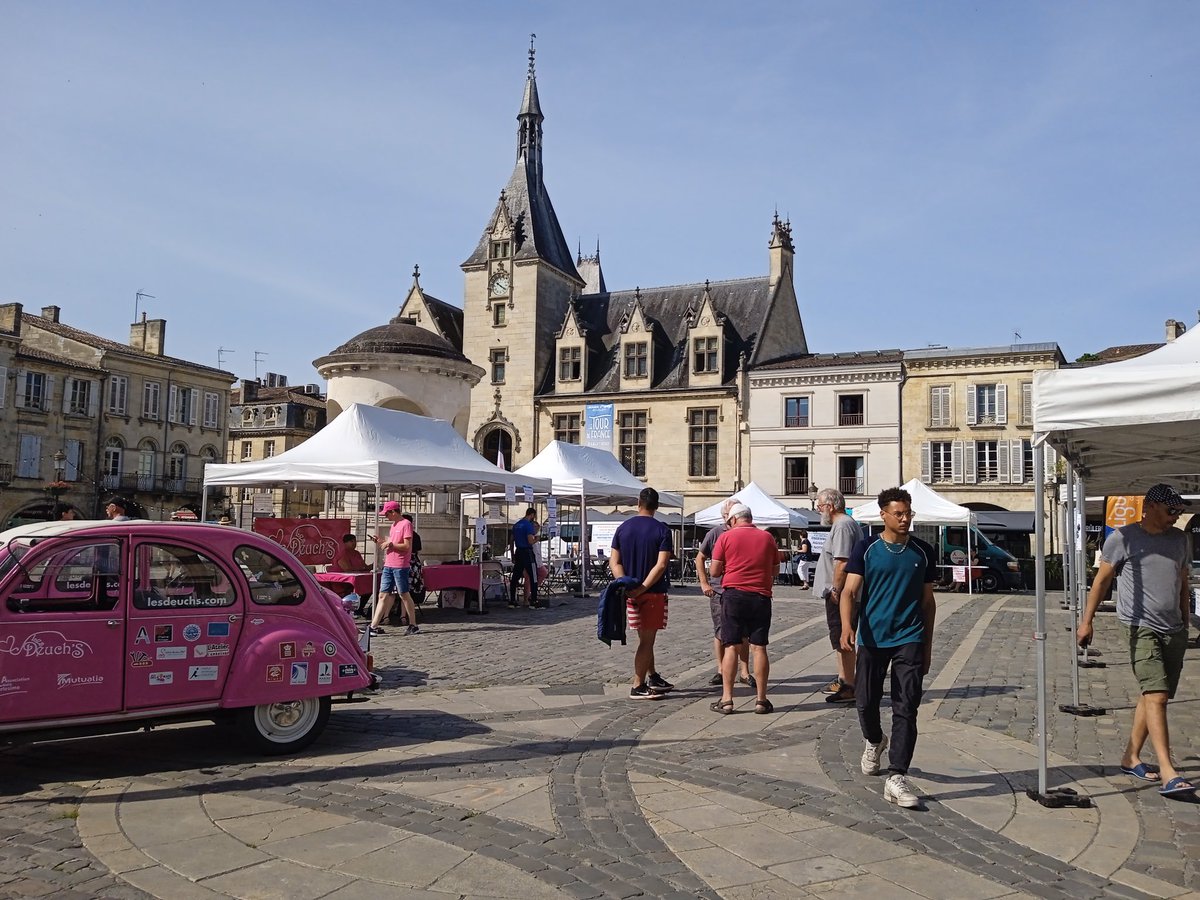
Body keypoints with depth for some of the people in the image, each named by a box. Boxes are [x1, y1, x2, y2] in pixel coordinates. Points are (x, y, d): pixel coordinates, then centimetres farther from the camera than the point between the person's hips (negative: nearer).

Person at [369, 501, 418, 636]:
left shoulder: (406, 524, -10)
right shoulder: (393, 525, 18)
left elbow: (407, 546, -17)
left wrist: (390, 544, -14)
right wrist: (381, 541, 8)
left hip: (400, 566, -8)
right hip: (388, 565, 9)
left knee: (404, 595, -1)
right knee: (383, 596, 6)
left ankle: (413, 625, 8)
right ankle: (373, 626, 5)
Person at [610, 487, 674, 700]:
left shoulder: (623, 528, 3)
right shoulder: (662, 530, -10)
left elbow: (614, 561, -1)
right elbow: (661, 565, -19)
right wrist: (643, 587, -18)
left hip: (631, 593, 5)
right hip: (654, 592, -5)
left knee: (645, 637, 19)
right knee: (647, 639, 2)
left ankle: (652, 677, 29)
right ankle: (638, 687, 4)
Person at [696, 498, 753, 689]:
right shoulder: (714, 534, -1)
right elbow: (700, 558, 7)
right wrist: (704, 583, 0)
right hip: (718, 590, -1)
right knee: (720, 633, 5)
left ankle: (745, 672, 14)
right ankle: (720, 672, 14)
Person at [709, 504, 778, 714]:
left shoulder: (726, 537, -1)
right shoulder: (767, 538, 7)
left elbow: (715, 571, -2)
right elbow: (775, 570, 15)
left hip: (734, 594, -2)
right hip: (761, 596, 2)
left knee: (731, 647, 1)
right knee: (759, 647, 5)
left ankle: (726, 699, 1)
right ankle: (761, 699, 8)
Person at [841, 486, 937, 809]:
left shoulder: (923, 552, 5)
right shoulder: (866, 548, -1)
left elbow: (927, 601, 12)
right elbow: (849, 591, -8)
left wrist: (928, 646, 11)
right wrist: (847, 626, -25)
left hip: (909, 640, 0)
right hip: (872, 638, 0)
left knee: (906, 709, -6)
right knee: (866, 701, 9)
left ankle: (896, 778, -4)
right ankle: (874, 742, 40)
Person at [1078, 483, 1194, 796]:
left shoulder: (1178, 539, 14)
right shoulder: (1123, 538, -3)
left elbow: (1183, 584, 22)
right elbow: (1102, 580, 0)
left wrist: (1185, 625, 21)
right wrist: (1086, 621, -2)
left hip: (1174, 631, 6)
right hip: (1140, 628, -6)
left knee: (1153, 696, 9)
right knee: (1156, 695, -15)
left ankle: (1131, 758, 22)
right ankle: (1168, 773, -18)